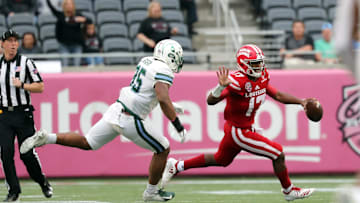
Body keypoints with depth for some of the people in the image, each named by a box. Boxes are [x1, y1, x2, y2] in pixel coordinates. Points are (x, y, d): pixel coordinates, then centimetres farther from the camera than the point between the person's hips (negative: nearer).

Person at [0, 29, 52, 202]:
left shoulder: (26, 63, 1)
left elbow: (40, 87, -3)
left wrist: (22, 85, -16)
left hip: (23, 114, -3)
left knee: (27, 153, -5)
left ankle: (42, 181, 19)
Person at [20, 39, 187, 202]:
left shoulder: (146, 61, 14)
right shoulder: (164, 71, -14)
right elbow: (163, 99, -28)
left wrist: (170, 106, 31)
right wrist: (178, 126, -24)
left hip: (116, 109, 8)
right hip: (131, 121, -8)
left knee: (86, 143, 18)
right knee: (163, 150, 9)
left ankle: (47, 138, 4)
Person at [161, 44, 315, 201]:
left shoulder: (262, 77, -1)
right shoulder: (238, 81, -28)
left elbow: (277, 95, 11)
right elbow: (211, 101, -33)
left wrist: (300, 101, 4)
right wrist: (221, 86, -51)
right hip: (239, 132, -9)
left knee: (221, 160, 28)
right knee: (278, 154, -5)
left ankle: (176, 166, 38)